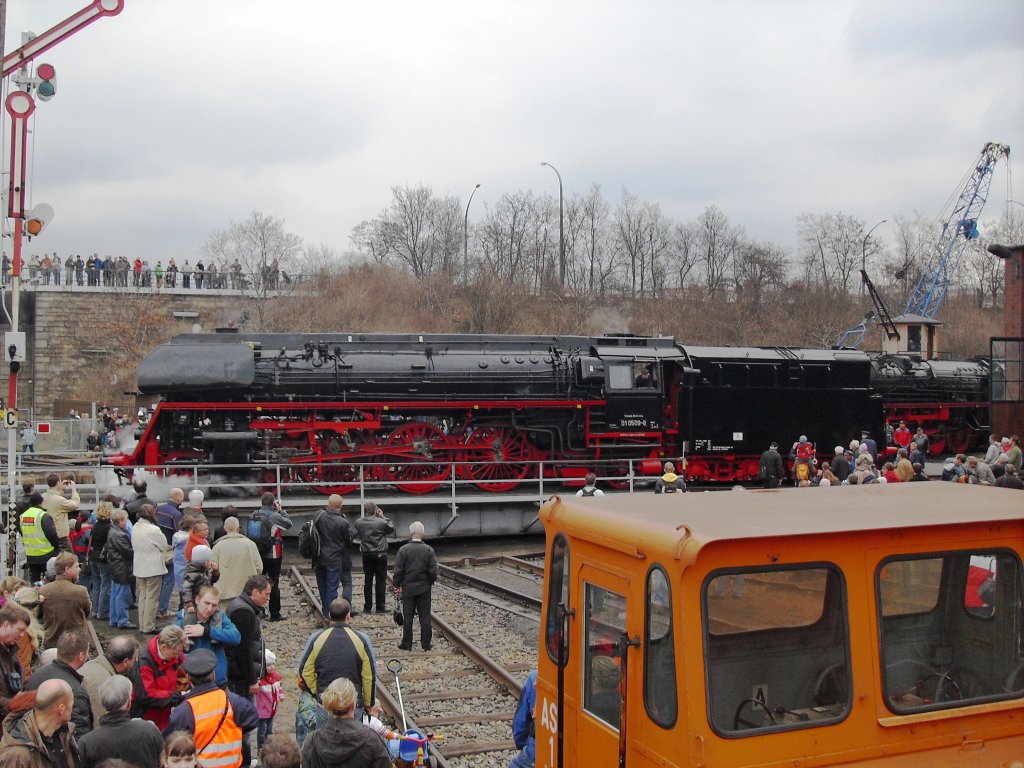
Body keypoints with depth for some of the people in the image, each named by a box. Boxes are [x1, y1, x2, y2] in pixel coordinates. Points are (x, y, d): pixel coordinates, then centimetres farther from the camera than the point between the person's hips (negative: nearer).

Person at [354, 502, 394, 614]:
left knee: (367, 580, 11)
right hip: (380, 554, -4)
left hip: (366, 554, 4)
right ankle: (380, 607, 5)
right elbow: (392, 528, 1)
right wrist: (383, 517, 5)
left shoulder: (359, 522, -5)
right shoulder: (381, 522, -14)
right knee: (380, 580, 3)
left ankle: (367, 606, 14)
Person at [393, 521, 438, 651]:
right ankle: (426, 643, 11)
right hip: (424, 588, 1)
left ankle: (407, 644, 11)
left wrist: (397, 585, 5)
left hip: (408, 588, 0)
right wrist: (430, 582, 11)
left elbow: (398, 570, -8)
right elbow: (433, 571, -6)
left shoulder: (403, 549, -9)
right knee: (425, 616, 7)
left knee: (408, 617, 7)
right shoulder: (429, 550, -7)